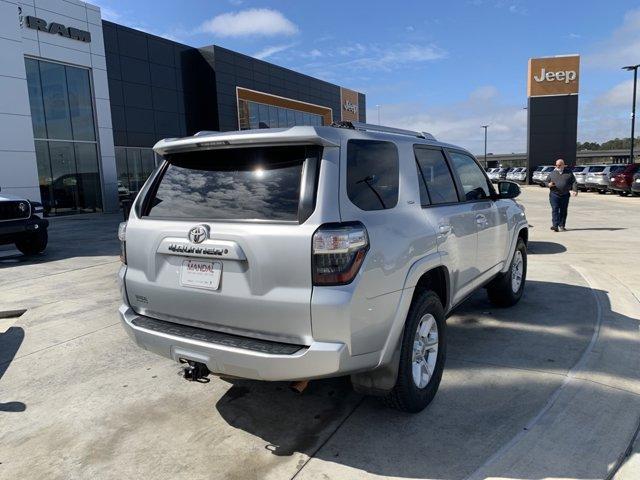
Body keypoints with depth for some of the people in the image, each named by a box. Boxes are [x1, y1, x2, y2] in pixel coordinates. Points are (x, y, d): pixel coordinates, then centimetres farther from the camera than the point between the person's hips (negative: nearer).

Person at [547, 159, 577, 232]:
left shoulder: (568, 172, 9)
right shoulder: (552, 173, 9)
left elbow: (574, 182, 8)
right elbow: (547, 181, 14)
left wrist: (574, 190, -7)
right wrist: (549, 184, -10)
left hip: (565, 195, 1)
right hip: (554, 194, -1)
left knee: (563, 211, 5)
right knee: (555, 209, -12)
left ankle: (561, 226, 12)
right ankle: (555, 225, -17)